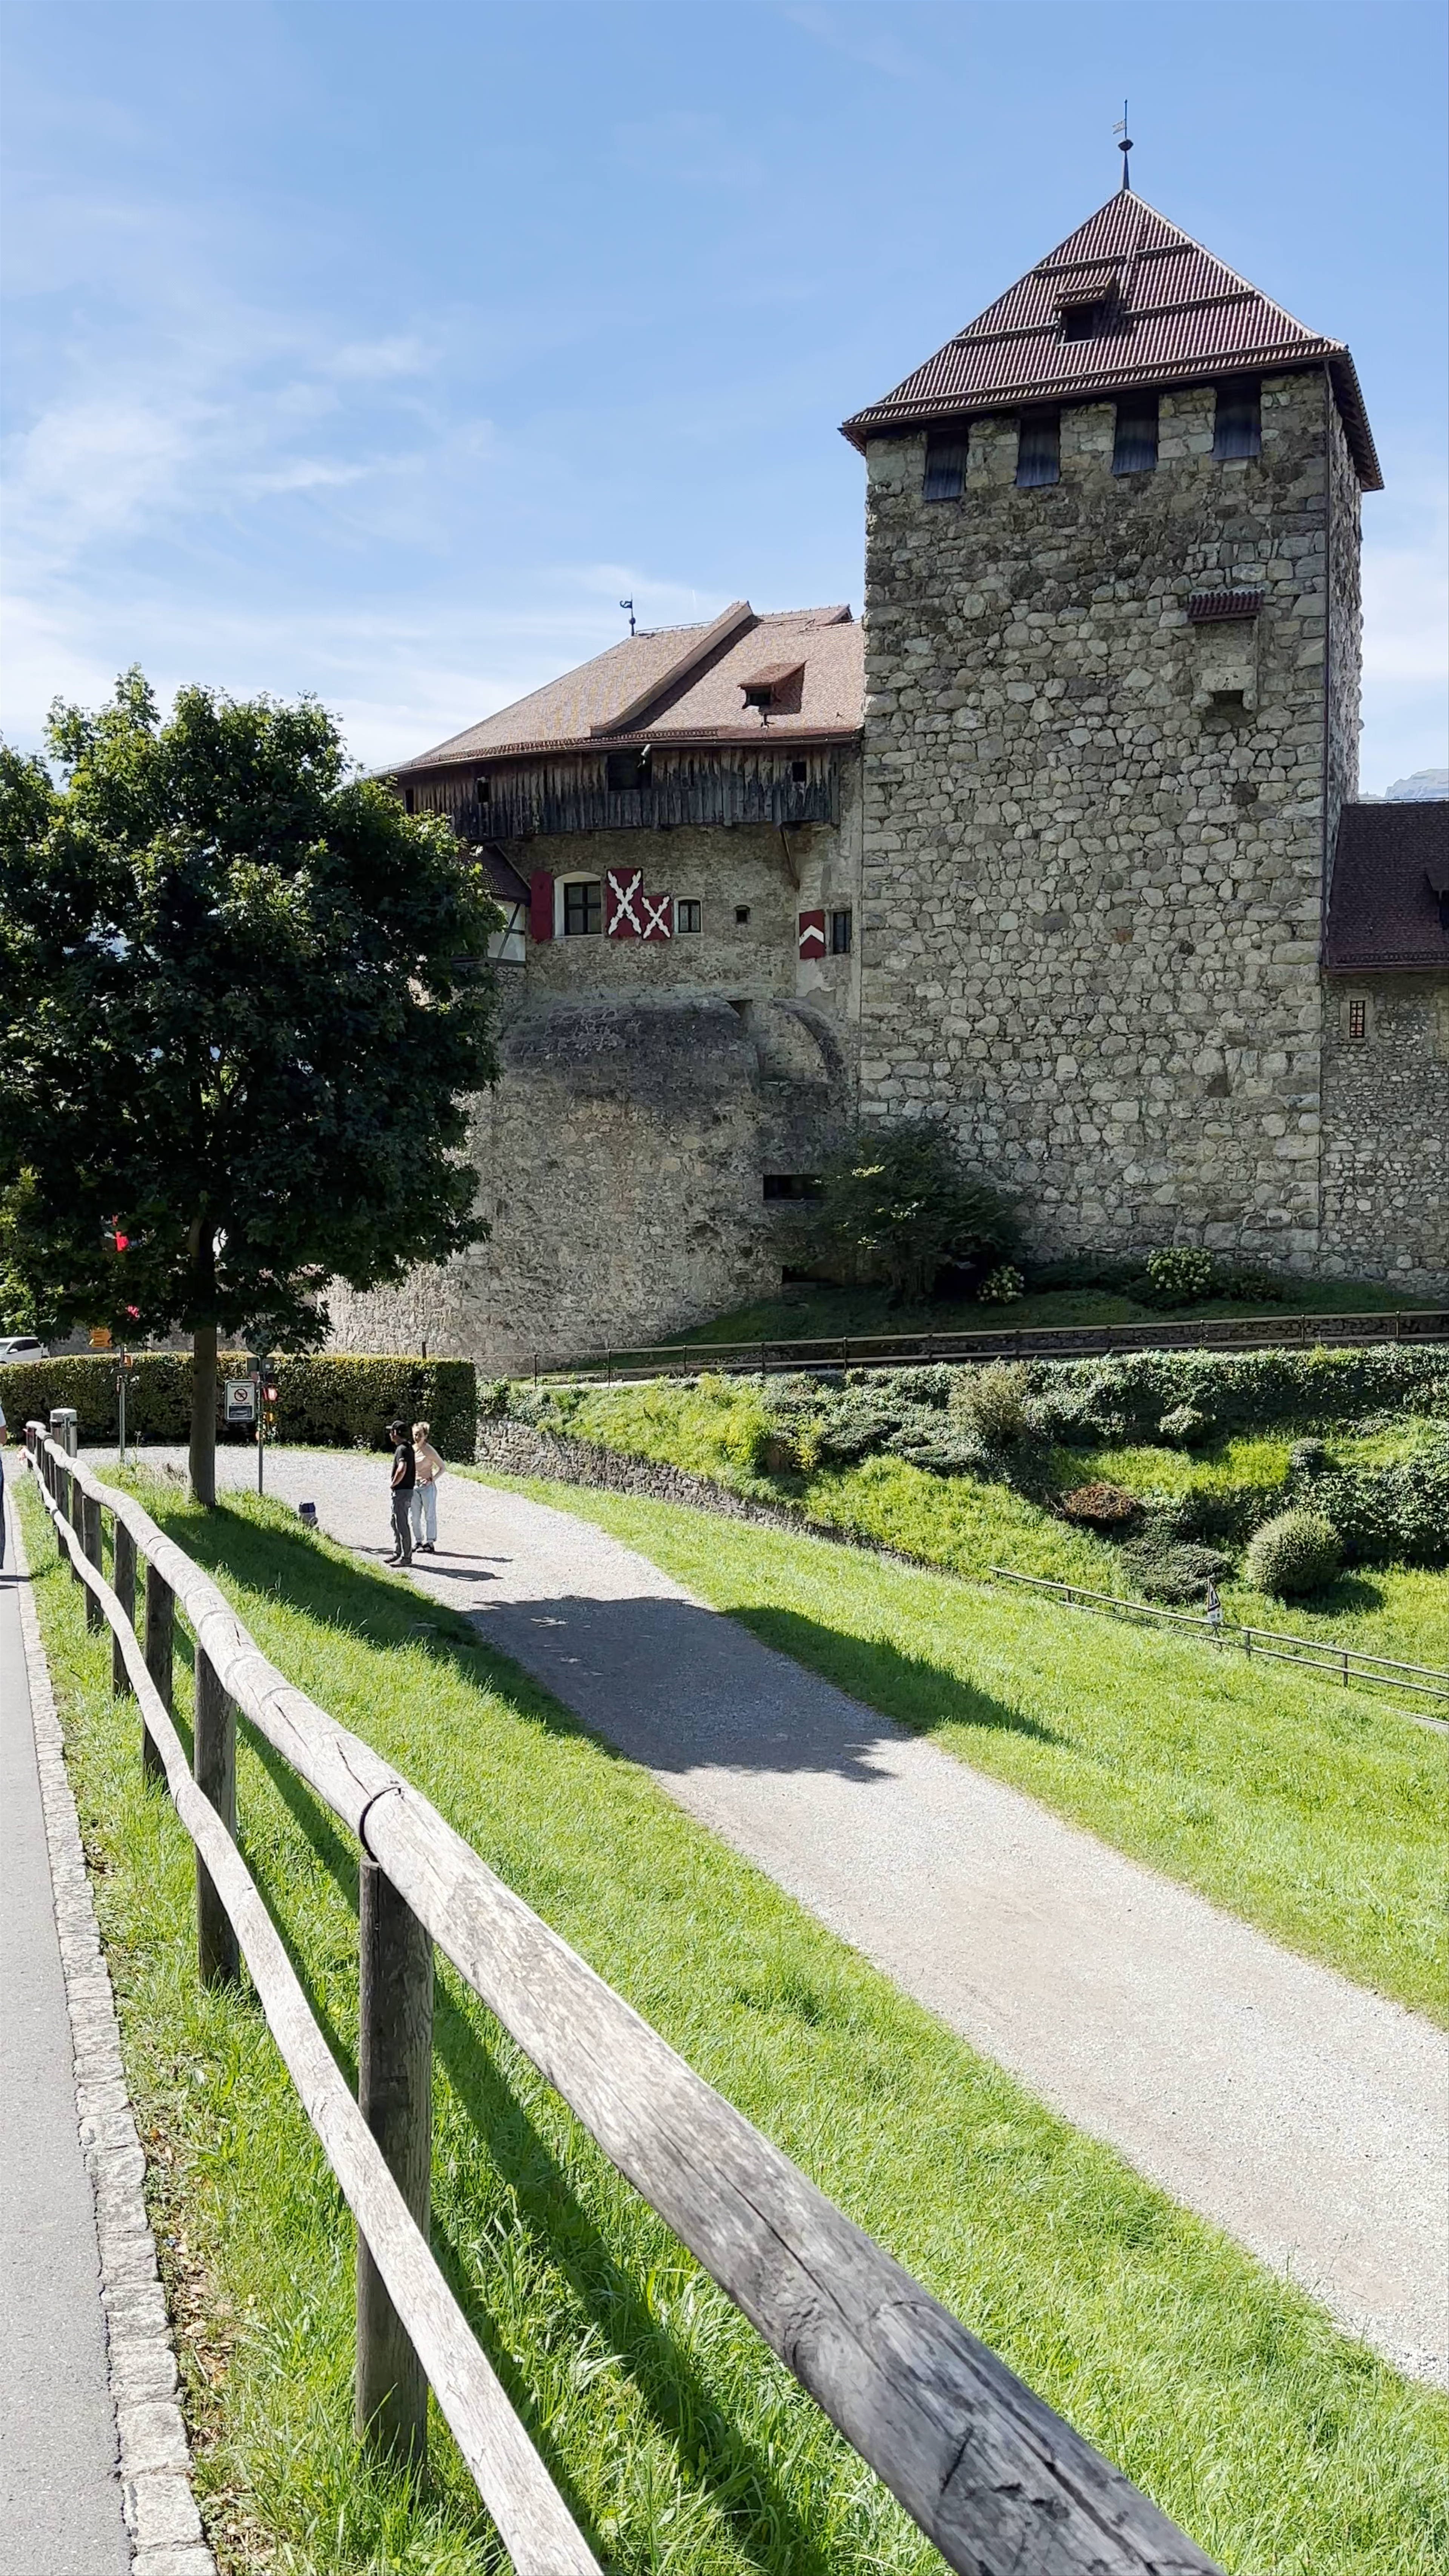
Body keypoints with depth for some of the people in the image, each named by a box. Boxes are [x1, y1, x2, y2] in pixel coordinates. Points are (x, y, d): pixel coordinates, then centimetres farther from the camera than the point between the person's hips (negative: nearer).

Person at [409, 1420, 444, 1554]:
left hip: (427, 1486, -6)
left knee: (429, 1516, -2)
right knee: (415, 1517, 8)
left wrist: (432, 1479, -16)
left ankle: (430, 1543, 2)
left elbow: (442, 1468, -5)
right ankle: (418, 1542, 17)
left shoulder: (429, 1451, -10)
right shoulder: (411, 1450, 6)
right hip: (414, 1486, 6)